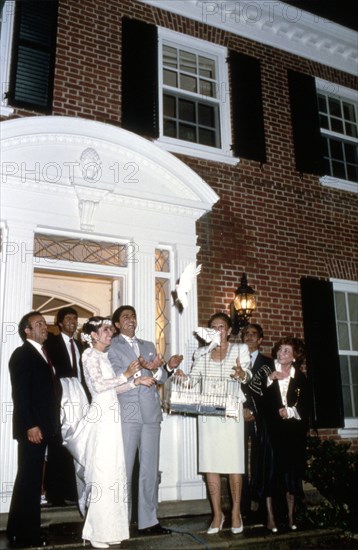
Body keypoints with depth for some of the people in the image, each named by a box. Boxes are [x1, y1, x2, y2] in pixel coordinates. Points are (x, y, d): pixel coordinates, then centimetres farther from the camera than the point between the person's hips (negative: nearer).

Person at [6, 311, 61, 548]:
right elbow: (20, 394, -15)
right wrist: (30, 426, -20)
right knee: (28, 481, -1)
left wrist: (50, 425, 10)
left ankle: (29, 531, 20)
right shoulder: (22, 355, -8)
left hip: (44, 427, 8)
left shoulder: (43, 354, 16)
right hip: (32, 429, -8)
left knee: (33, 481, 12)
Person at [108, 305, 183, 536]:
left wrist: (169, 366, -6)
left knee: (150, 470, 8)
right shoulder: (111, 346, 1)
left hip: (150, 414, 5)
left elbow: (160, 378, 14)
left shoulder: (148, 346, 18)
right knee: (124, 470, 2)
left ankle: (148, 521, 17)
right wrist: (141, 368, -27)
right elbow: (115, 377, -13)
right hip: (126, 414, -5)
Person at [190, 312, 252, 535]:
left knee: (234, 462, -2)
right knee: (210, 463, 1)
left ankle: (236, 512, 10)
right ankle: (217, 514, 10)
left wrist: (242, 374, -30)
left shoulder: (240, 349, 9)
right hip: (207, 412, 2)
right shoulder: (201, 353, 16)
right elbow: (193, 378, 7)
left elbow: (248, 374, -6)